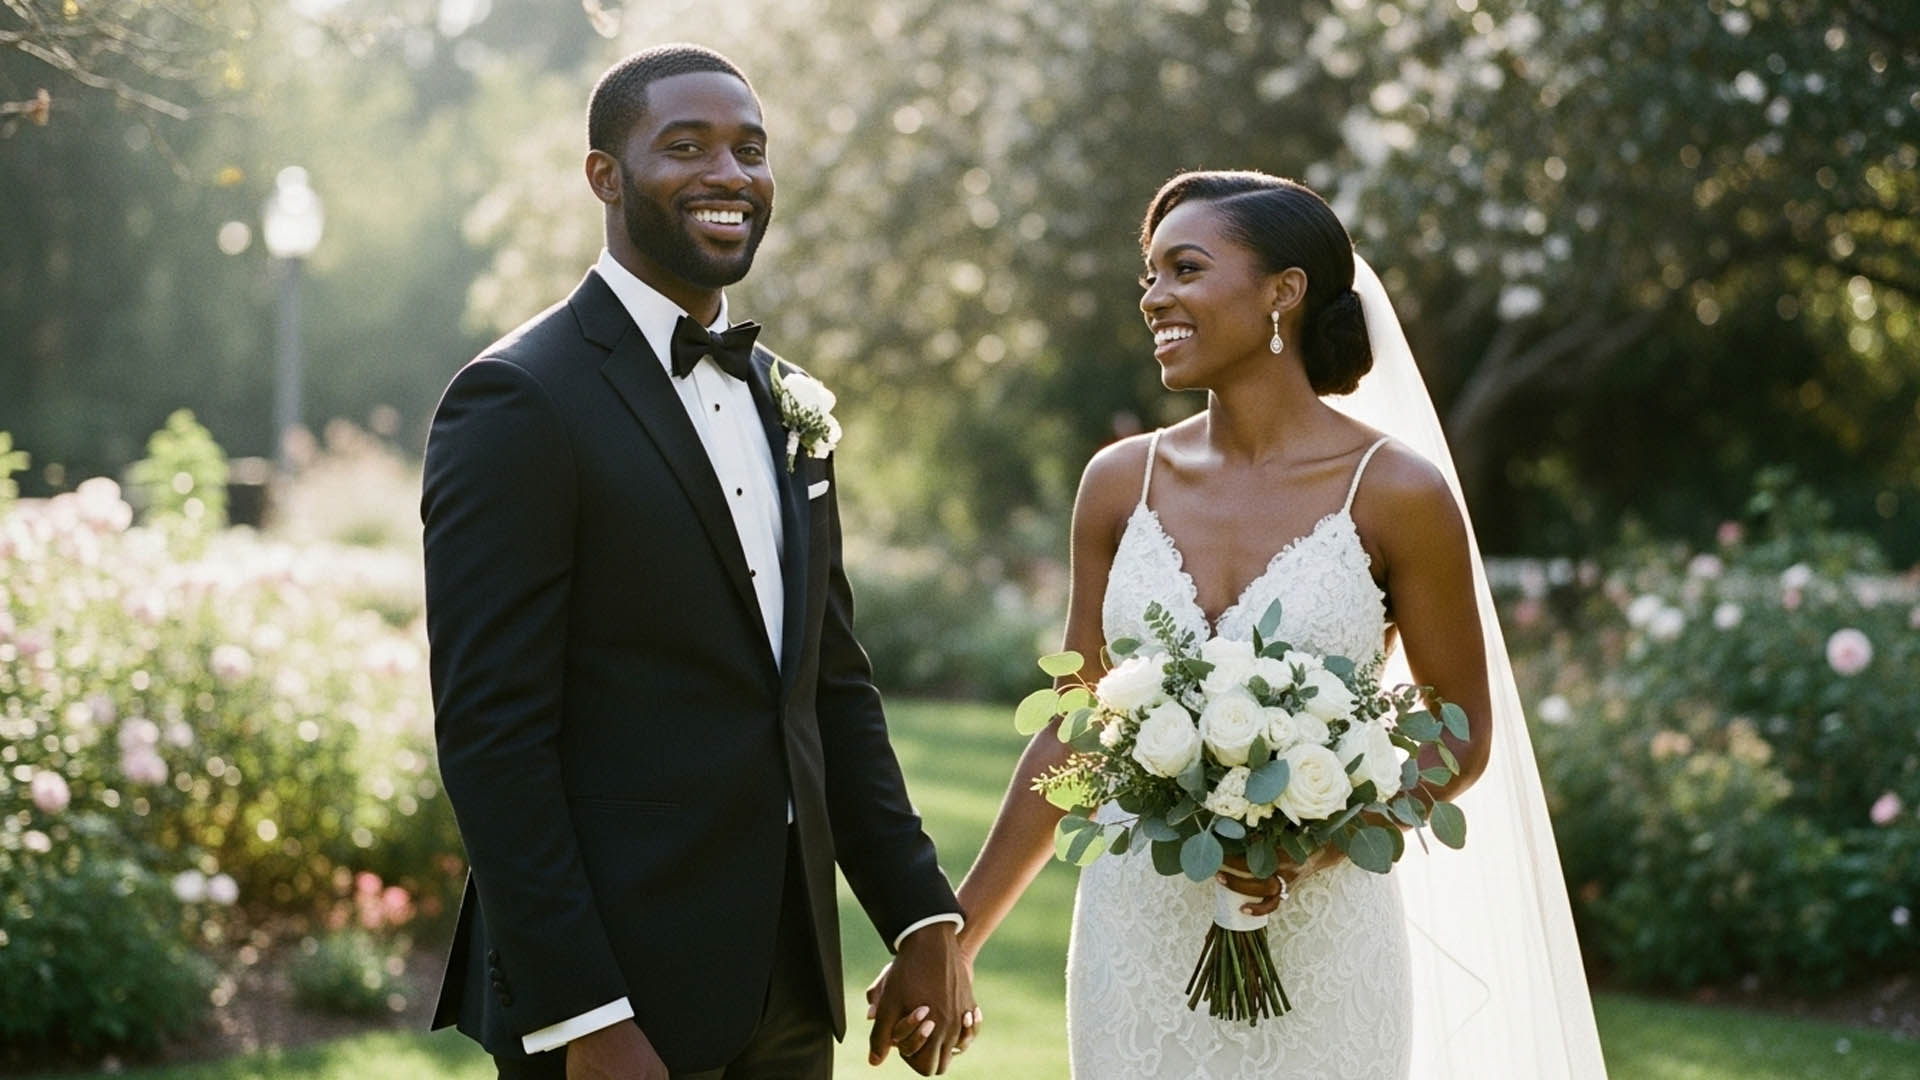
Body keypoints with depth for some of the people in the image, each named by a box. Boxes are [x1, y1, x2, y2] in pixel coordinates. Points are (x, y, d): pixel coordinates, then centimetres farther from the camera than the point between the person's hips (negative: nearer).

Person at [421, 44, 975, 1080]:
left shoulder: (784, 403, 12)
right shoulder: (519, 402, -11)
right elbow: (490, 733, -15)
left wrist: (924, 920, 8)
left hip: (788, 993, 7)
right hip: (617, 994, -7)